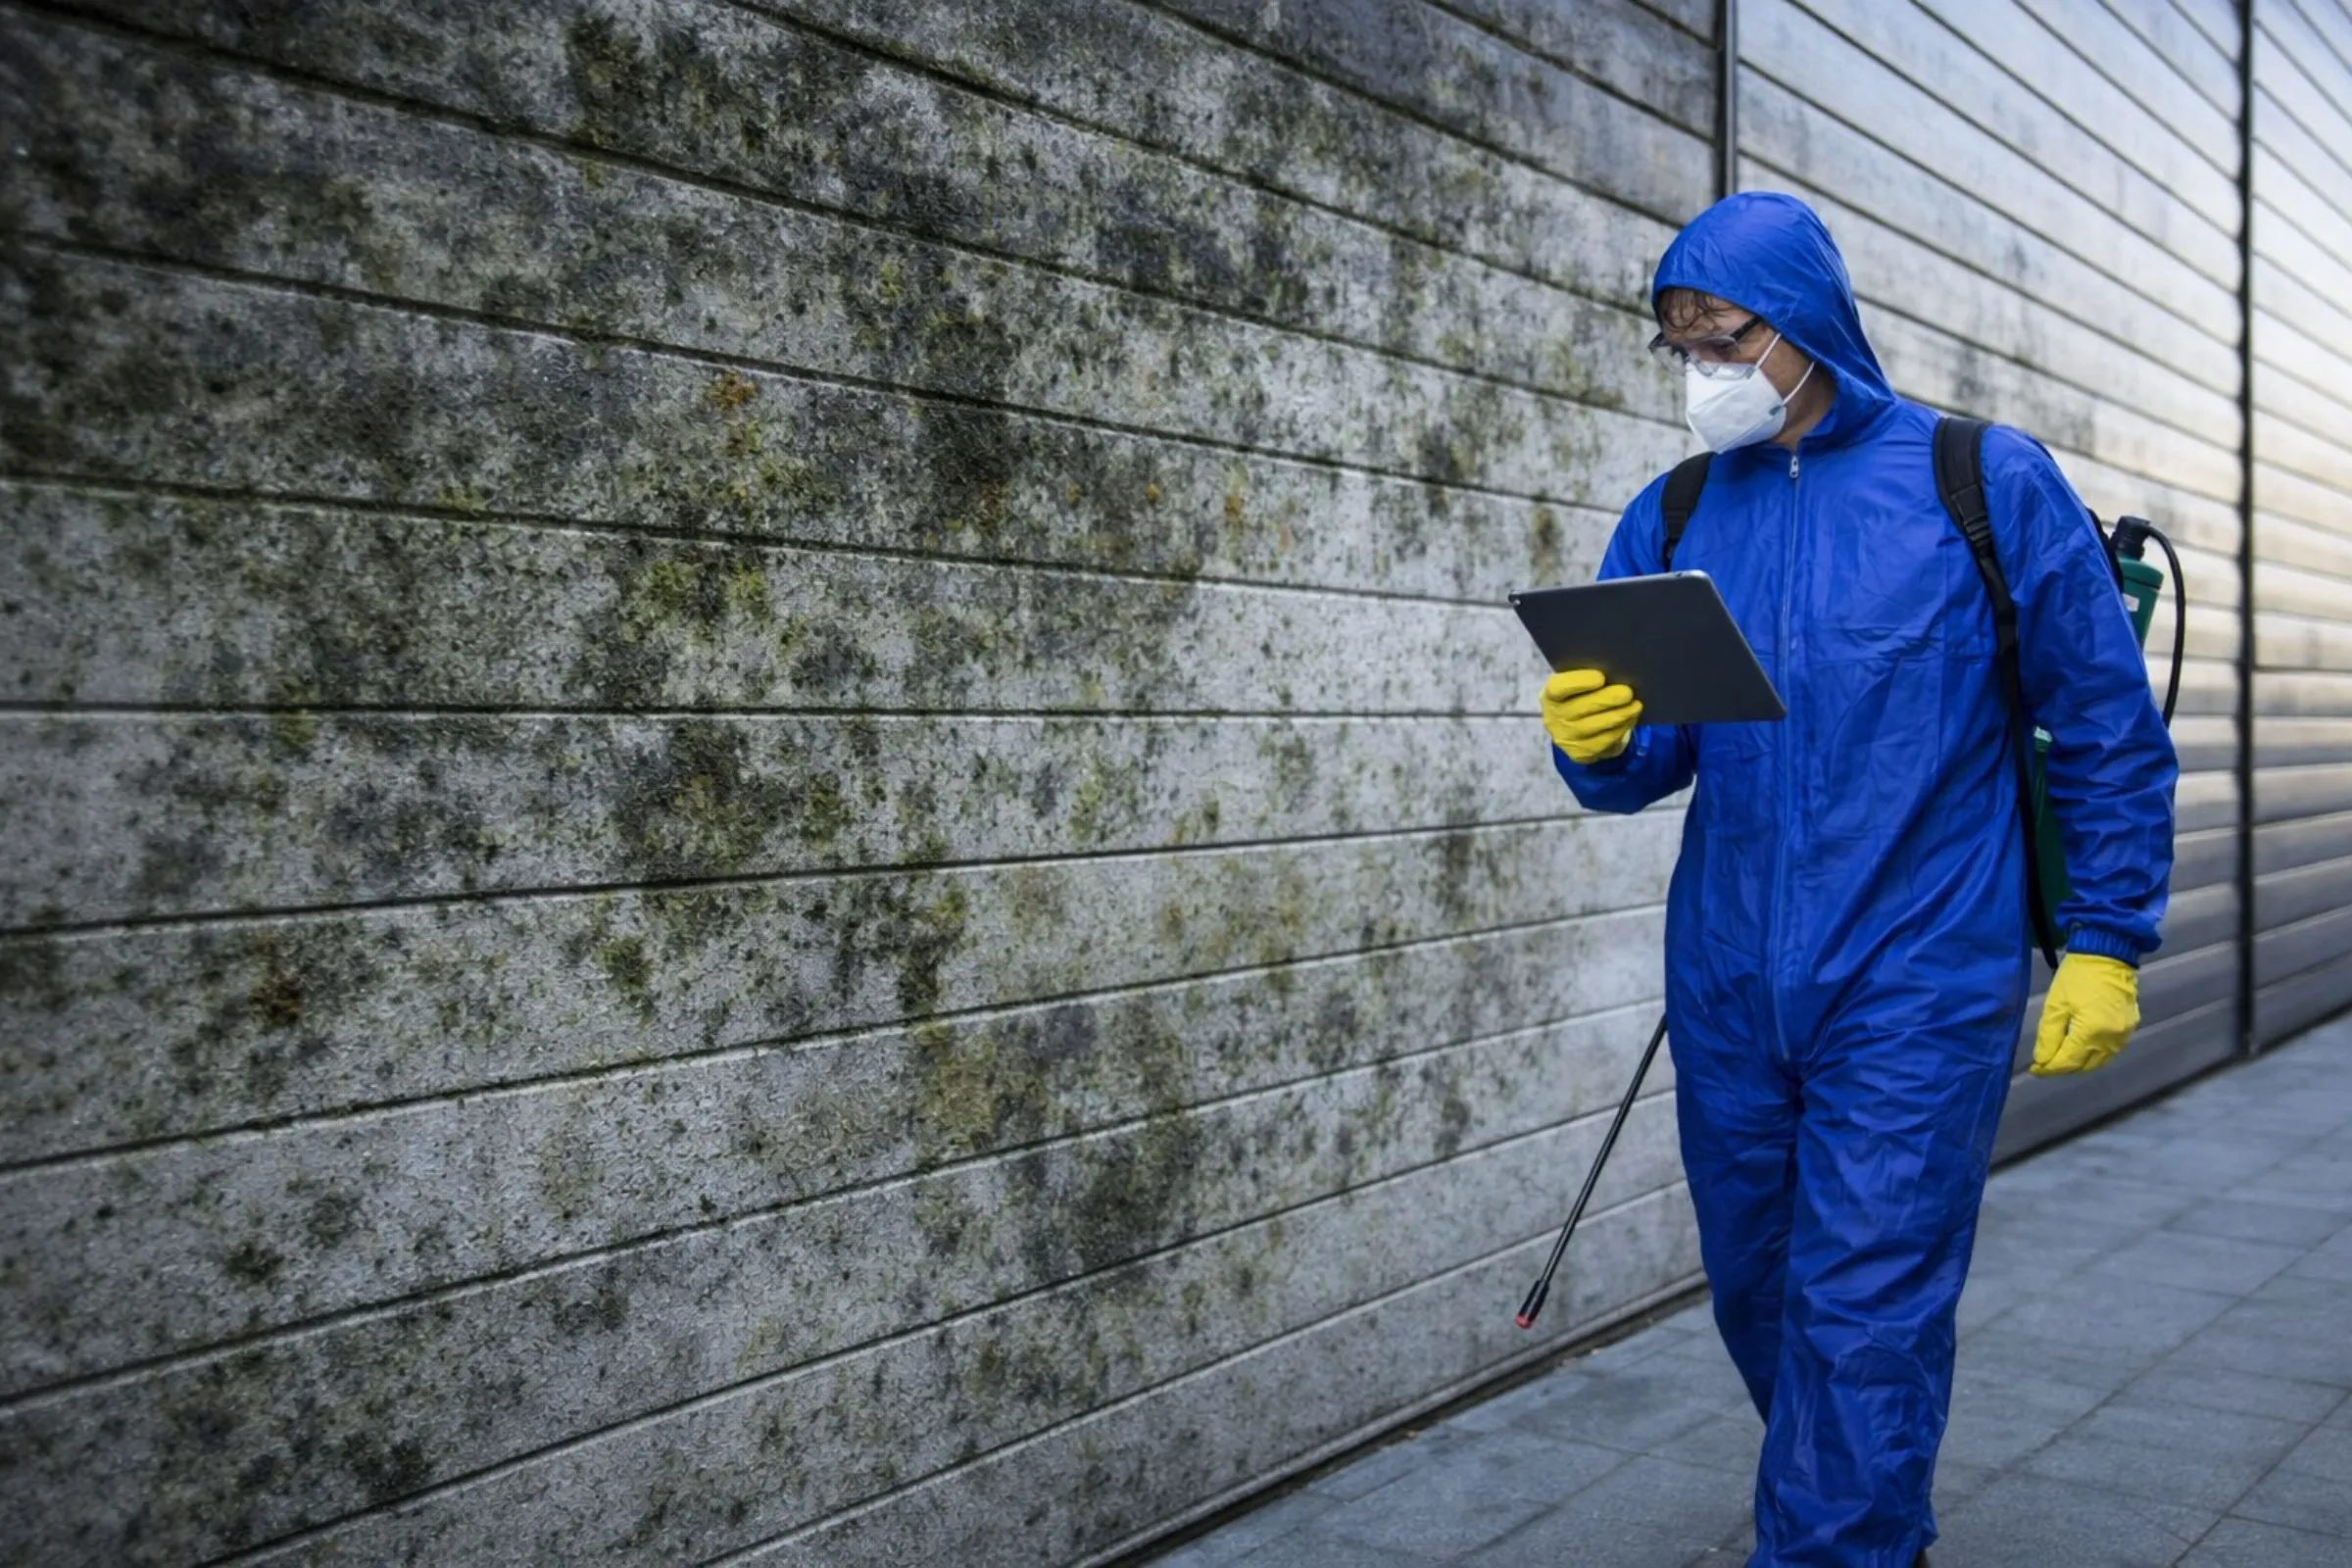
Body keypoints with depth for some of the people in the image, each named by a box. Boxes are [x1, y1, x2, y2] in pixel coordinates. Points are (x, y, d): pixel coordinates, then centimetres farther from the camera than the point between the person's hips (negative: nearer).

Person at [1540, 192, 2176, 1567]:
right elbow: (1648, 763, 6)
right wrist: (1597, 745, -16)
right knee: (1761, 1299, 17)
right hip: (1728, 992, 5)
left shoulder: (1990, 485, -4)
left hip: (1915, 995, -4)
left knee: (1863, 1320, -4)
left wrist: (2106, 941, -2)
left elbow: (2110, 731, 1)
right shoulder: (1673, 520, 6)